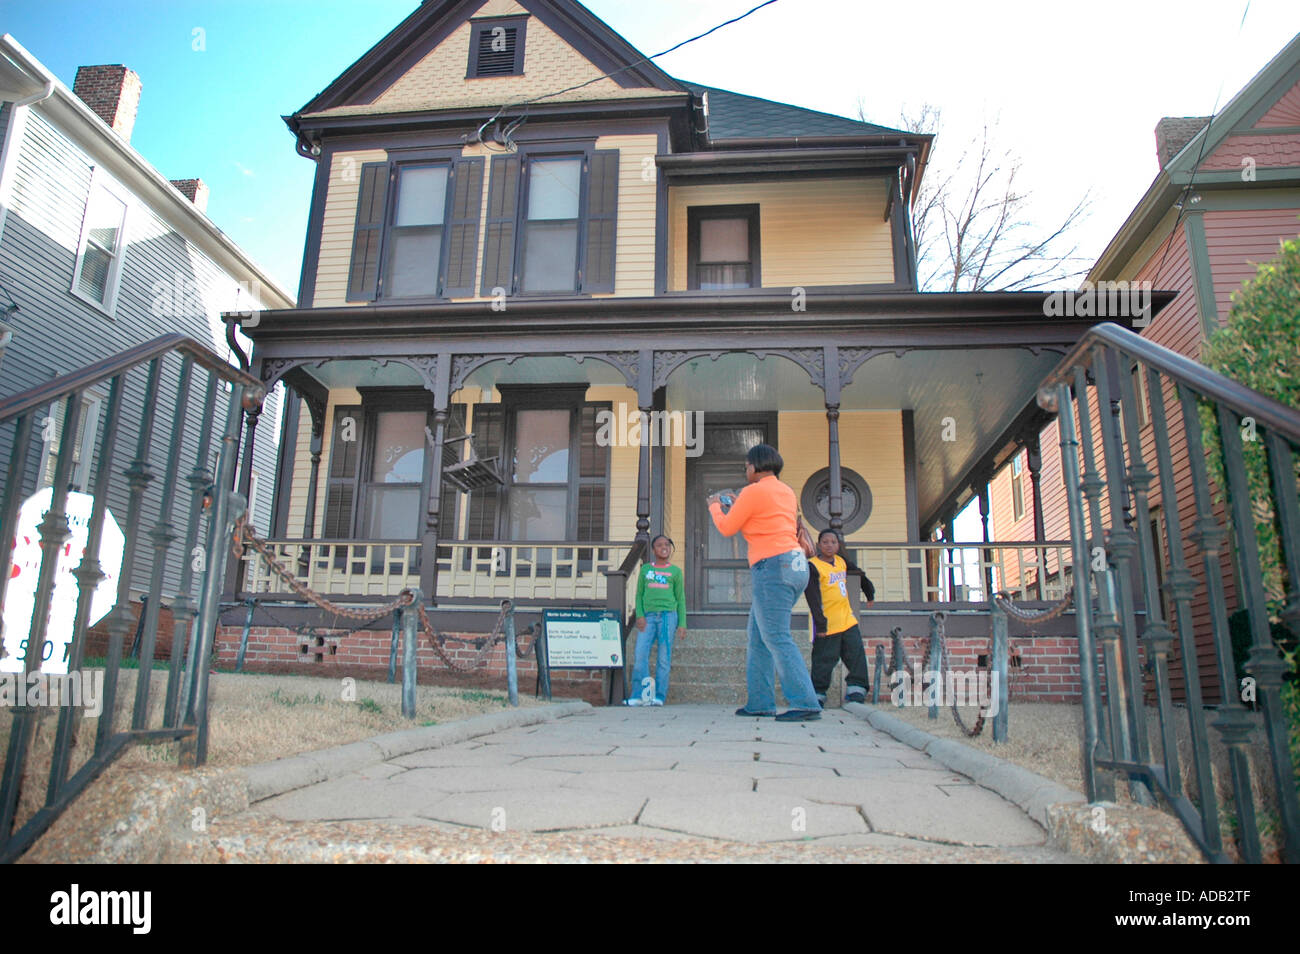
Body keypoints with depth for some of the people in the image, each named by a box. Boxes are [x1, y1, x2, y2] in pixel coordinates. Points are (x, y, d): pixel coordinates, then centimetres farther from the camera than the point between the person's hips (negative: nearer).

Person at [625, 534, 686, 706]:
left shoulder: (675, 571, 12)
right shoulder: (645, 569, 15)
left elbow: (681, 599, 12)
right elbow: (639, 595, 14)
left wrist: (682, 624, 5)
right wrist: (639, 615, -1)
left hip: (668, 615, -1)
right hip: (648, 616, 1)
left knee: (664, 657, -2)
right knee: (641, 655, -8)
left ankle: (659, 697, 1)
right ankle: (639, 695, -4)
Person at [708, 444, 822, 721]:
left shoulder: (754, 492, -8)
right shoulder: (787, 492, 18)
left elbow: (726, 529, 0)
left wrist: (714, 506, 18)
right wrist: (738, 506, 31)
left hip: (773, 566, -10)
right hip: (795, 565, 10)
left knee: (777, 639, -9)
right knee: (758, 636, 15)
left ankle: (805, 704, -12)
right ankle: (759, 702, 19)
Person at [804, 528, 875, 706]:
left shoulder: (842, 562, 10)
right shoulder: (813, 567, -12)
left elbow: (860, 575, 31)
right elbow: (813, 599, -17)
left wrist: (870, 594, 38)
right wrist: (820, 624, -20)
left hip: (847, 620, 7)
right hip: (827, 624, -7)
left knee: (857, 655, 3)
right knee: (824, 661, -2)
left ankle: (856, 689, 10)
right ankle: (818, 695, 8)